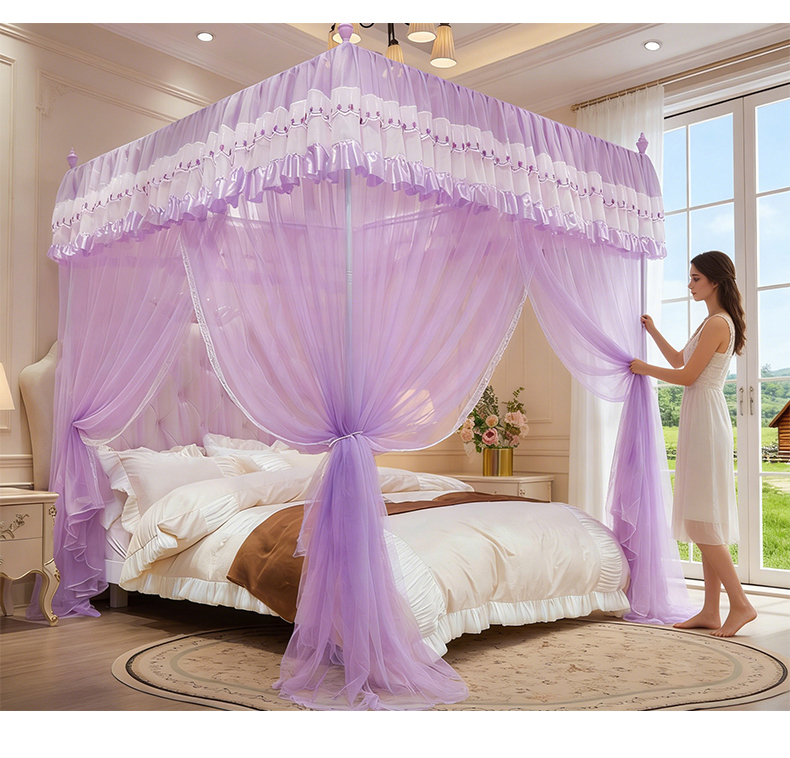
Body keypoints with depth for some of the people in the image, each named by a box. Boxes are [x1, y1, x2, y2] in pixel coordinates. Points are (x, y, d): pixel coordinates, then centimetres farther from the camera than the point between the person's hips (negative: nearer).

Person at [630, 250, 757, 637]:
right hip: (699, 417, 10)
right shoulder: (713, 322, 18)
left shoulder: (718, 323, -13)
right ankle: (710, 612, 12)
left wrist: (646, 369, -2)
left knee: (703, 521, -8)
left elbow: (687, 376, -15)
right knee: (705, 521, 8)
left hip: (706, 419, -10)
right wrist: (653, 332, 25)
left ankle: (741, 604, -3)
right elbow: (680, 361, 28)